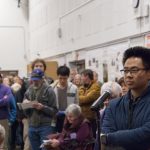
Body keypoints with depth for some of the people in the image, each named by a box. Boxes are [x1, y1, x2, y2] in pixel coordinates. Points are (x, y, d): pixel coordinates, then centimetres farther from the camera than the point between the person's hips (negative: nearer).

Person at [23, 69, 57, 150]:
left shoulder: (49, 90, -6)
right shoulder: (29, 90, 11)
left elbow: (54, 111, -9)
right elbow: (25, 111, 15)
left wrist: (43, 107, -23)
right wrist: (24, 104, -5)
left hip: (46, 126, -5)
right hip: (32, 126, 5)